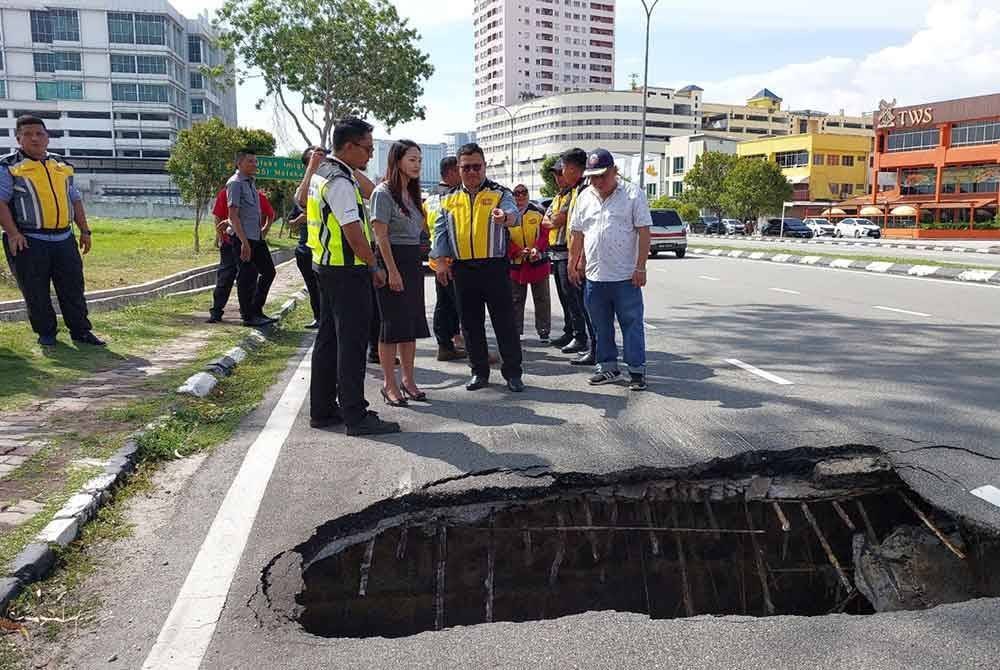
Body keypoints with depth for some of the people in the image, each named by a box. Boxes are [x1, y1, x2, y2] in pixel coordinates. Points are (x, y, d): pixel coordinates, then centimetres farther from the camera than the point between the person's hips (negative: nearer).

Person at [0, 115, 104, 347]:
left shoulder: (62, 166, 15)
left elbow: (75, 199, 21)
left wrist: (85, 230, 15)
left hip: (64, 239, 4)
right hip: (29, 242, -4)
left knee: (73, 288, 5)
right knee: (36, 293, 2)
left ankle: (81, 331, 12)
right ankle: (46, 333, 14)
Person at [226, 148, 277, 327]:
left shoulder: (251, 183, 16)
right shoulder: (235, 183, -10)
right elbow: (233, 215, -17)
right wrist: (244, 242, -21)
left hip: (257, 237, 9)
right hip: (244, 238, -9)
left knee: (268, 271, 12)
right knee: (247, 276, -2)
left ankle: (256, 311, 22)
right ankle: (248, 317, 7)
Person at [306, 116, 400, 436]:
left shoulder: (322, 171, 13)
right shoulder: (340, 181, -19)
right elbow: (354, 232, -21)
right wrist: (375, 267, -12)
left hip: (325, 266, 11)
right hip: (346, 270, -11)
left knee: (328, 338, 15)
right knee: (352, 343, -6)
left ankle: (322, 409, 24)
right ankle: (356, 416, 0)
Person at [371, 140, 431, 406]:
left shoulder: (412, 193, 15)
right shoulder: (384, 193, -9)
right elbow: (381, 235, -14)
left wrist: (416, 262, 11)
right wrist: (392, 271, -18)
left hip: (414, 261, 8)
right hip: (392, 260, -8)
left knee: (412, 323, 10)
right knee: (392, 324, -3)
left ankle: (408, 380, 20)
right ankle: (389, 384, 6)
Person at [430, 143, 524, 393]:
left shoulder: (499, 194, 2)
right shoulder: (449, 199, 13)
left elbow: (513, 214, -18)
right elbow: (440, 231, 13)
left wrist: (506, 217, -42)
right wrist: (441, 261, 2)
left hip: (494, 266, -3)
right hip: (462, 269, 3)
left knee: (504, 321, 0)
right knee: (471, 323, 9)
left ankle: (512, 372, 10)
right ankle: (479, 372, 21)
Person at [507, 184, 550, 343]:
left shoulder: (539, 212, 1)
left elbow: (546, 234, -5)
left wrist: (537, 248, -22)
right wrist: (518, 252, -18)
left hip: (538, 262, 0)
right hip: (515, 264, 1)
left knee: (541, 299, 5)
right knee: (516, 300, 8)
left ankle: (543, 331, 13)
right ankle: (515, 331, 17)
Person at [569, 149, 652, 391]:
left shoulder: (633, 194, -3)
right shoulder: (584, 197, 11)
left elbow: (643, 232, -6)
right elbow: (577, 234, 15)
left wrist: (640, 267, -11)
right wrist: (573, 265, 13)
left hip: (626, 277, -5)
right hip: (594, 276, 5)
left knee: (632, 324, 0)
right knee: (601, 326, 12)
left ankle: (637, 370, 8)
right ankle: (608, 367, 24)